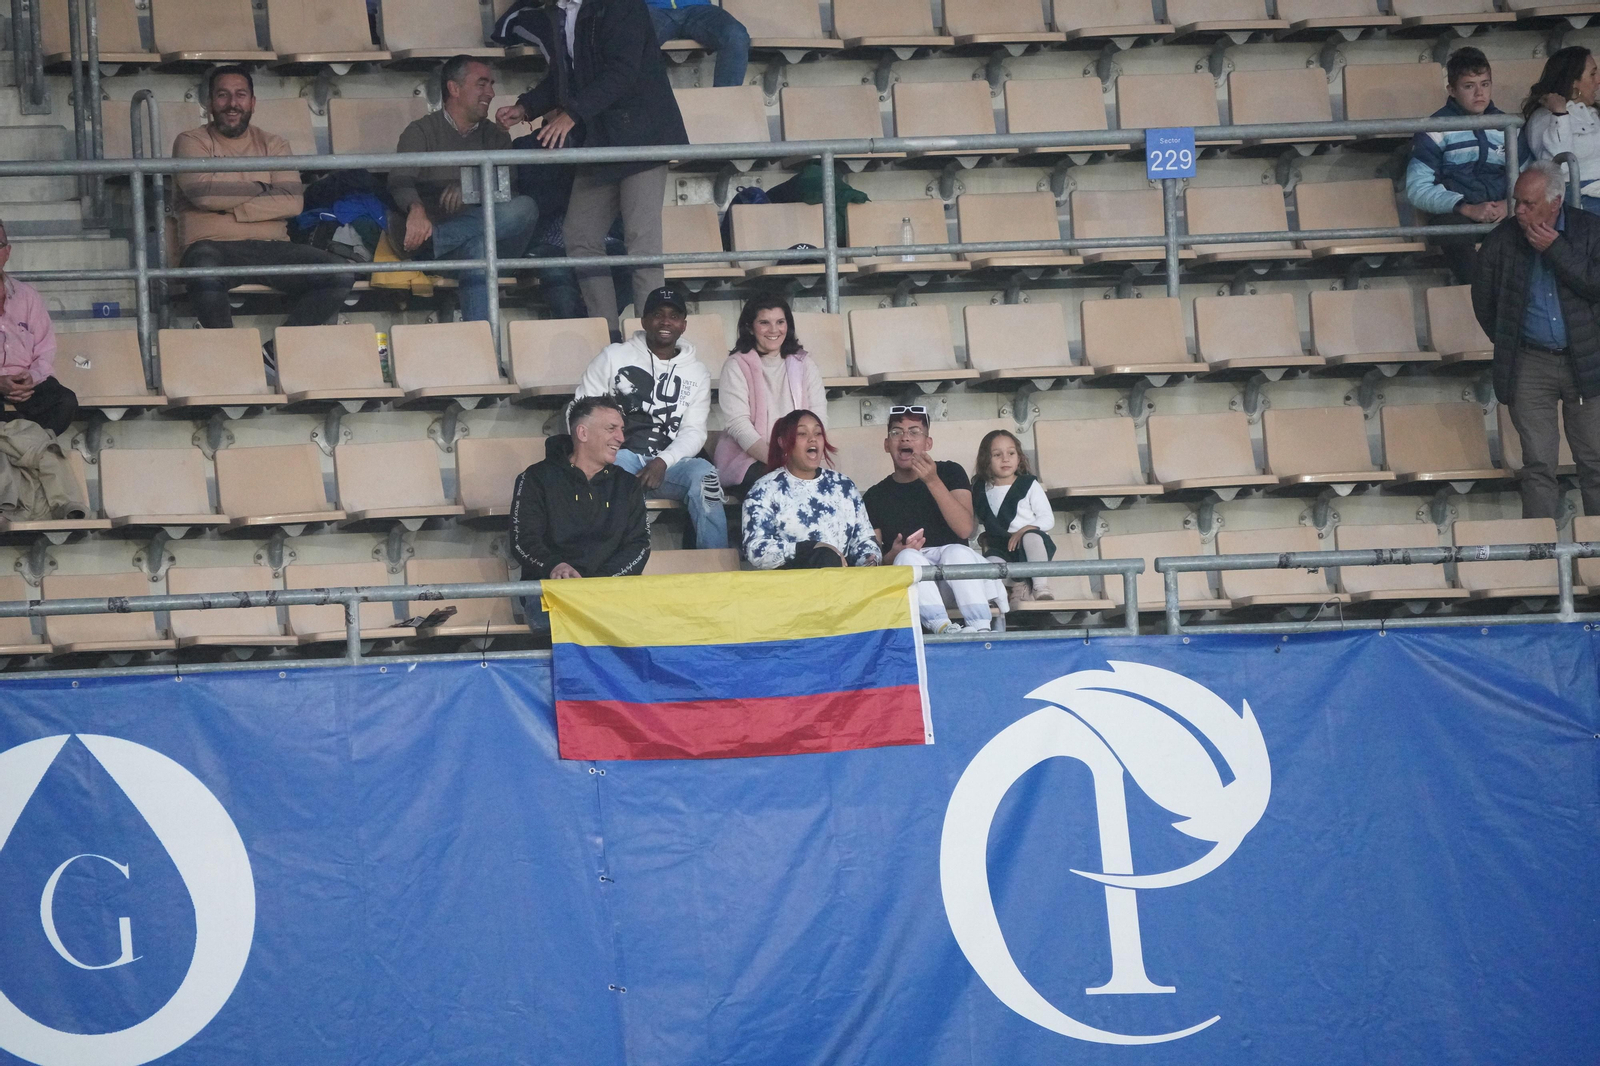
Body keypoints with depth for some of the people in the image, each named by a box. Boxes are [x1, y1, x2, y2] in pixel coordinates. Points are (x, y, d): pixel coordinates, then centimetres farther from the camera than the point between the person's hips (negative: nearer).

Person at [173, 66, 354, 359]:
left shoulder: (273, 145, 18)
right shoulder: (191, 142, 11)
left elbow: (293, 202, 0)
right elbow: (203, 192, -10)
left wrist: (232, 210, -8)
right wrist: (260, 188, 1)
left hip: (271, 247, 4)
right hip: (214, 246, -4)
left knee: (341, 275, -21)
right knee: (204, 274, -42)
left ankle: (276, 350, -14)